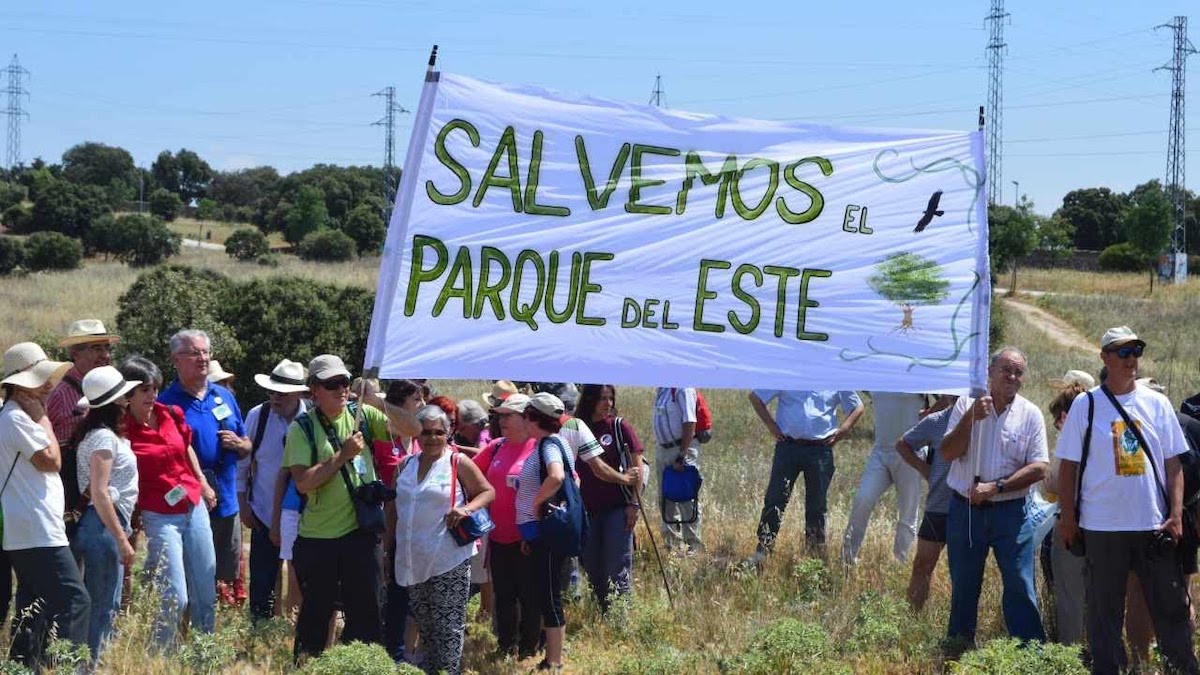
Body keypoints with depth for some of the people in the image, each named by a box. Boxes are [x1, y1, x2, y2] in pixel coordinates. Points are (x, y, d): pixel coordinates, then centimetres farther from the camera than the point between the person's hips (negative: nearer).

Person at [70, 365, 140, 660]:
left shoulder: (108, 434, 14)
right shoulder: (103, 437, -14)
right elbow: (99, 494, -20)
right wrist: (122, 540, -20)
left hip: (108, 526, 10)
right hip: (104, 528, -10)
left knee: (107, 606, 14)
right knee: (101, 608, -5)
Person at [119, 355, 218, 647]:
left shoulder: (171, 414, 3)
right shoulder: (123, 429, -13)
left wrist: (203, 483, 21)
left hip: (195, 508, 6)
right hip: (158, 517, -6)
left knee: (205, 593, 11)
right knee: (175, 598, -10)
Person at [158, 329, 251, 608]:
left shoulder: (225, 396, 11)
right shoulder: (167, 402, -4)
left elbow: (247, 446, 19)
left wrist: (238, 444, -5)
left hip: (227, 505, 5)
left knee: (230, 582, 11)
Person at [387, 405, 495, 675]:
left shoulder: (458, 462, -4)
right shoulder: (407, 464, 10)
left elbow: (488, 492, 0)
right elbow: (395, 505, 18)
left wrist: (467, 509, -17)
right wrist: (391, 538, 15)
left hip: (448, 560, -5)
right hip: (414, 560, 5)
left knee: (448, 624, -4)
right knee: (424, 622, 15)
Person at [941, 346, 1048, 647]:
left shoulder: (1030, 415, 0)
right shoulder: (967, 404, 2)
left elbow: (1038, 468, -6)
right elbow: (948, 452, -5)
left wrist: (996, 487, -15)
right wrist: (970, 418, -18)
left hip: (1010, 510, -1)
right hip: (965, 509, 1)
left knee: (1021, 587, -4)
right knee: (963, 586, 11)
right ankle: (958, 649, 25)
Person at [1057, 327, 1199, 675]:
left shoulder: (1157, 403, 7)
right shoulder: (1086, 405, 1)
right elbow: (1069, 466, 3)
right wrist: (1067, 516, -2)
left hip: (1154, 525, 2)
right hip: (1102, 527, -2)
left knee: (1172, 606, 5)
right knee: (1104, 610, 7)